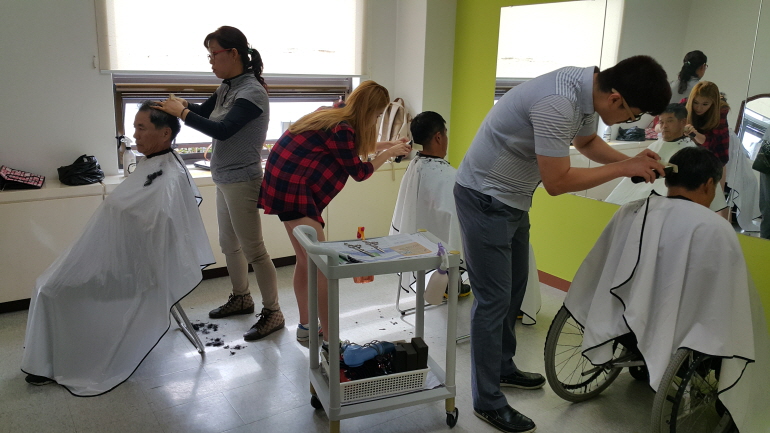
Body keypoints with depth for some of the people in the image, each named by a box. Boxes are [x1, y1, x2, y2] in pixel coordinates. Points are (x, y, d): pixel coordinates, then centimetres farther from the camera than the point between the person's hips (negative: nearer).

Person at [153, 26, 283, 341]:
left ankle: (272, 313, 9)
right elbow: (204, 112, 15)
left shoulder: (252, 92, -17)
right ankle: (241, 298, 36)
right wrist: (181, 105, -5)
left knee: (252, 249, -3)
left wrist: (182, 113, -20)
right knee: (229, 244, 19)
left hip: (242, 182, -9)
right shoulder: (227, 88, 9)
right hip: (224, 180, 9)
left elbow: (222, 131, -25)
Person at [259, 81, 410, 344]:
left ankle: (305, 327, 27)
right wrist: (389, 153, 5)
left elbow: (354, 146, 26)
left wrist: (386, 145, 27)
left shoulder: (333, 117, 10)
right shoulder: (341, 129, -17)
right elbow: (359, 172, -6)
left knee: (306, 261, 16)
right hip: (293, 190, -10)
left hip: (285, 185, 10)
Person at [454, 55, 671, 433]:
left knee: (514, 289, 19)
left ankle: (503, 368, 39)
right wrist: (624, 168, -18)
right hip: (485, 199, -10)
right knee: (494, 299, -3)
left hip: (513, 197, 10)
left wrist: (634, 162, 1)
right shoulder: (557, 103, -32)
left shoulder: (590, 89, -3)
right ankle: (488, 402, 13)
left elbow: (587, 141, 16)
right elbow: (557, 181, -26)